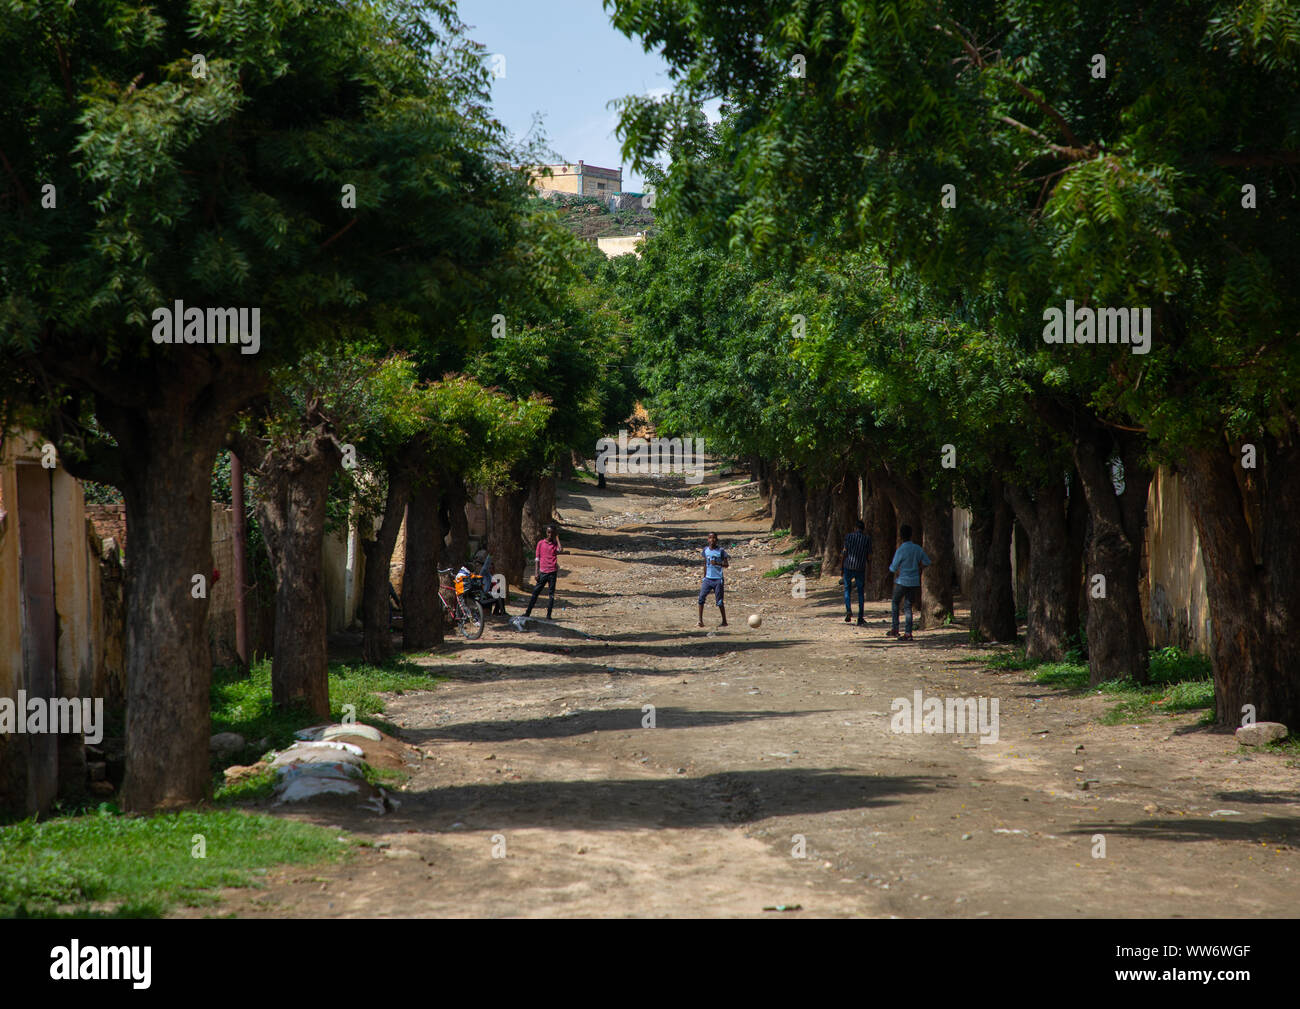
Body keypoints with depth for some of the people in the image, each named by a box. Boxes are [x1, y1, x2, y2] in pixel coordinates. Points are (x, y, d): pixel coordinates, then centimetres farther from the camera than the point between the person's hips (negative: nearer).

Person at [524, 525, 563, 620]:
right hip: (543, 572, 0)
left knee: (551, 594, 0)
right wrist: (537, 572, 4)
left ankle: (548, 615, 2)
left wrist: (557, 539, -4)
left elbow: (561, 551, -16)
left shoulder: (555, 544, 6)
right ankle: (528, 613, 3)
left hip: (552, 572, 0)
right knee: (536, 592, 0)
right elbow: (538, 558, 9)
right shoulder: (541, 543, 7)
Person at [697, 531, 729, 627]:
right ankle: (700, 621, -5)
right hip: (708, 579, 4)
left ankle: (724, 622, 11)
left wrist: (717, 563, -22)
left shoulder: (721, 551, -6)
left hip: (718, 580, -4)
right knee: (701, 597, -8)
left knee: (719, 601, -2)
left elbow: (726, 564, -5)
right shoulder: (705, 550, 8)